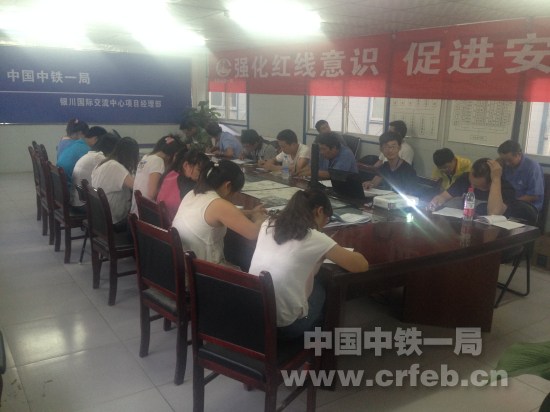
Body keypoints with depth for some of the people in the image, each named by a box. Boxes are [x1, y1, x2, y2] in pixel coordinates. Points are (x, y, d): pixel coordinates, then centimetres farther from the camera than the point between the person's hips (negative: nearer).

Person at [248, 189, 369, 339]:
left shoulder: (268, 225, 2)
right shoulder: (315, 239, -13)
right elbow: (362, 265, -4)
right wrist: (349, 253, 16)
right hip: (286, 325, -5)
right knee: (322, 285, 24)